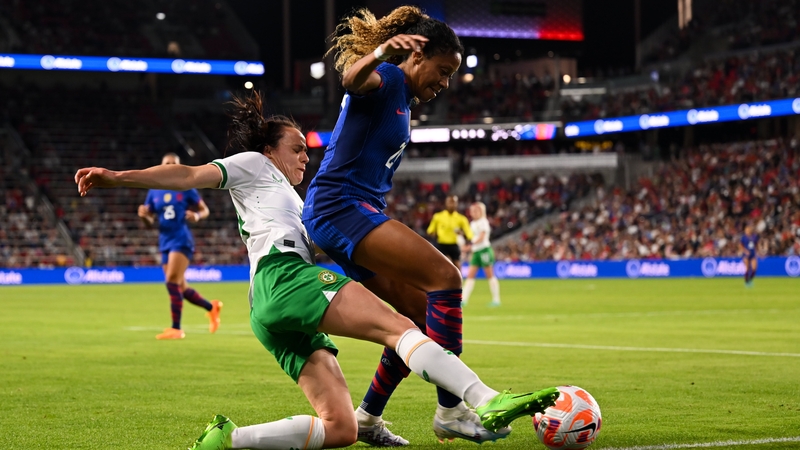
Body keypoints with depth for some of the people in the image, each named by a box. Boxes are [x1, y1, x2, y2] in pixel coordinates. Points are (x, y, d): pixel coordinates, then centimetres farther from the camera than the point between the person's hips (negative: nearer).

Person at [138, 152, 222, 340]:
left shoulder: (186, 188, -1)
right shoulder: (154, 192, 10)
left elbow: (205, 210, 6)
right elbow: (150, 222, 12)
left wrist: (197, 216, -16)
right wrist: (143, 215, -11)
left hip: (181, 240, -6)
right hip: (165, 242, 6)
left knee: (172, 282, -18)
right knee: (180, 287, 9)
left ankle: (176, 328, -14)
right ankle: (211, 307, 33)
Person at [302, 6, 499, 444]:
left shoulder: (403, 99, 22)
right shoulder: (386, 79, -8)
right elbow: (352, 79, -34)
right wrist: (381, 53, -54)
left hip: (360, 211, 11)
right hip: (340, 206, -11)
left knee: (422, 318, 10)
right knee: (445, 278, -21)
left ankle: (367, 419, 16)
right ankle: (450, 410, -23)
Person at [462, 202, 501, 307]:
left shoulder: (483, 222, -7)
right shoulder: (472, 224, 17)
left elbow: (481, 238, -15)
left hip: (484, 249, -8)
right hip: (475, 251, 8)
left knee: (490, 275, -3)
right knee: (470, 275, -1)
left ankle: (496, 299, 2)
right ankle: (464, 299, -6)